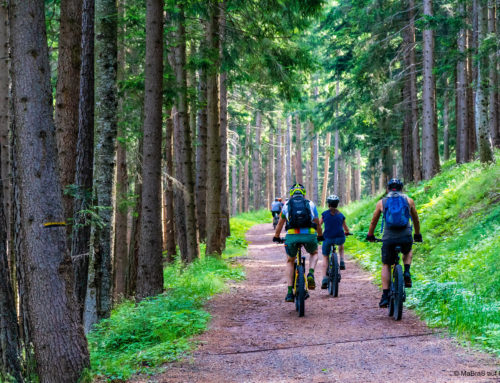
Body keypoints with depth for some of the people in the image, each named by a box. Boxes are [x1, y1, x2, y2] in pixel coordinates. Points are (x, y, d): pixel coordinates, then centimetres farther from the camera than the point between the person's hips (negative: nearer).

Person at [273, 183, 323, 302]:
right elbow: (317, 223, 27)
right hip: (309, 235, 0)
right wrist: (320, 236, 45)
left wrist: (276, 237, 44)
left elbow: (280, 223, 28)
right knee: (314, 253, 32)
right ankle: (311, 274, 2)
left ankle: (290, 292, 14)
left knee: (290, 261, 25)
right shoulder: (310, 204, 18)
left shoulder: (287, 205, 18)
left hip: (292, 236, 0)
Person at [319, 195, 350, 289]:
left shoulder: (325, 214, 6)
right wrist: (346, 232, 42)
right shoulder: (341, 215, 11)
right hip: (340, 238, 1)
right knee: (341, 245, 38)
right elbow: (346, 229, 20)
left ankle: (325, 279, 4)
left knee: (325, 257, 17)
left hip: (328, 239, -1)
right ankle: (342, 262, 19)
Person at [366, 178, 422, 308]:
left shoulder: (381, 202, 11)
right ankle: (407, 273, 9)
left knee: (386, 265, 13)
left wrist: (370, 236, 36)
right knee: (408, 252, 34)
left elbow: (374, 221, 21)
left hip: (389, 238, -1)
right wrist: (417, 235, 38)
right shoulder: (408, 201, 11)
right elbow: (416, 219, 23)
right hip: (406, 237, 1)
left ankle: (385, 296, 4)